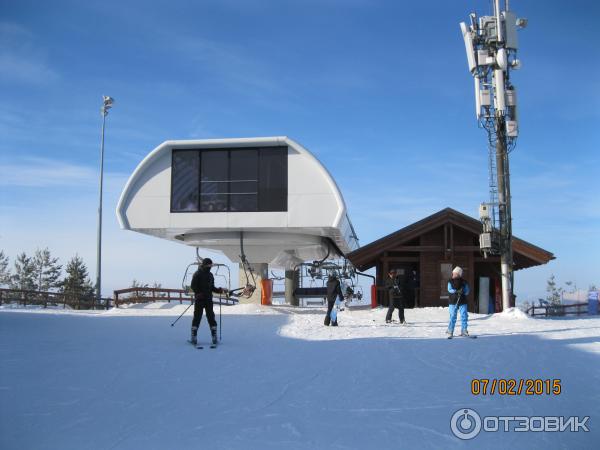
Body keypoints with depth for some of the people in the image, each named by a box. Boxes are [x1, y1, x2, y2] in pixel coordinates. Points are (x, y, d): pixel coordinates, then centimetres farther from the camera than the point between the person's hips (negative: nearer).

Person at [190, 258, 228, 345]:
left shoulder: (210, 275, 14)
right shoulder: (197, 274, -4)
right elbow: (193, 286, -9)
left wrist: (220, 290, 5)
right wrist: (198, 293, -21)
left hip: (208, 299, 5)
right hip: (199, 299, -5)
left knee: (211, 317, 3)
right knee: (197, 317, -3)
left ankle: (214, 337, 7)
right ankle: (194, 337, 2)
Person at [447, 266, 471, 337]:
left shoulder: (463, 282, 5)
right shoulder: (450, 281, 3)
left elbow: (467, 291, 5)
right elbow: (449, 289, -7)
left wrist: (463, 292, -17)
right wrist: (457, 291, -23)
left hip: (462, 301, 1)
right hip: (453, 301, -1)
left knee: (464, 316, -1)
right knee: (452, 316, -2)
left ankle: (464, 331, 8)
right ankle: (450, 331, 8)